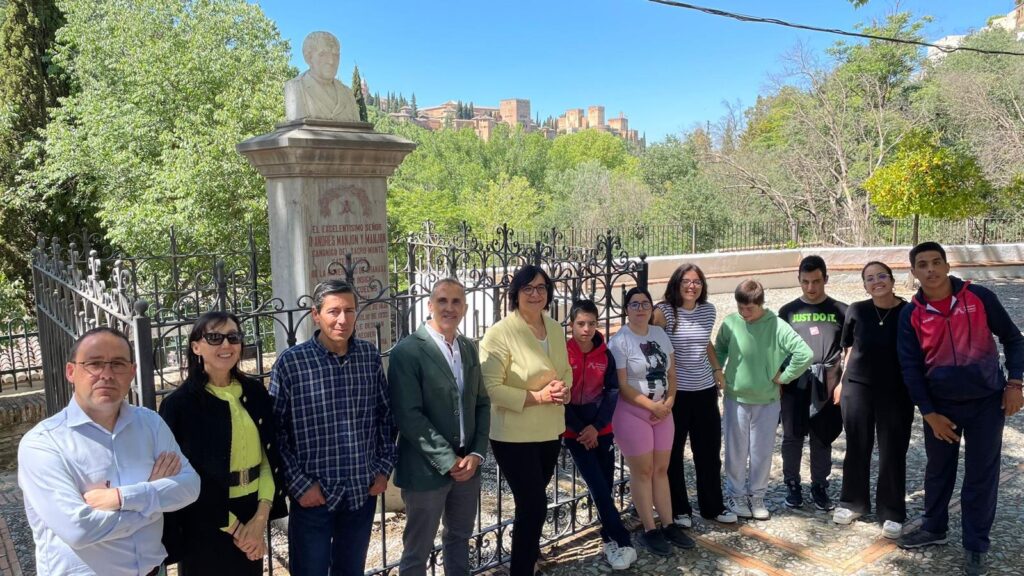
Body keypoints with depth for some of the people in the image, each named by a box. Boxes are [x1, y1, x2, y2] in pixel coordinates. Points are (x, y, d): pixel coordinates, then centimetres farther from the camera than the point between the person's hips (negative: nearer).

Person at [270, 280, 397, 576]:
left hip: (363, 490, 4)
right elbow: (273, 429, -8)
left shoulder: (370, 355, -1)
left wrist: (384, 468, 4)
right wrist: (299, 484, -11)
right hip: (313, 494, -3)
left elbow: (385, 415, 8)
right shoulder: (291, 362, -12)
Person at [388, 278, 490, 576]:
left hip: (467, 464, 6)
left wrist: (476, 454, -4)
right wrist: (448, 460, -17)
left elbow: (482, 404, 9)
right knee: (417, 550, 10)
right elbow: (408, 415, -18)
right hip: (426, 469, -5)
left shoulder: (469, 348, 7)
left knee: (460, 537, 21)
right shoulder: (407, 351, -13)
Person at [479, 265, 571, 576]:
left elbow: (565, 369, 14)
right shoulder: (500, 332, -18)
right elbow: (491, 387, -22)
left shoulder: (555, 328, 4)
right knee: (534, 503, -4)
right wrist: (537, 396, -25)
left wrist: (564, 387, -9)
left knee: (533, 499, 24)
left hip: (550, 430, 7)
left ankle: (527, 547, 49)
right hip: (513, 435, -7)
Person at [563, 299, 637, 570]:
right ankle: (622, 541, 2)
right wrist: (580, 429, -12)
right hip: (575, 432, -3)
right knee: (598, 486, -6)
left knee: (606, 485, 7)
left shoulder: (605, 355, 1)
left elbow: (612, 392, 0)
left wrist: (597, 426, -10)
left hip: (601, 430, 3)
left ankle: (609, 538, 24)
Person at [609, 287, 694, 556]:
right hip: (633, 412, -6)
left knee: (661, 469, 13)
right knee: (643, 471, 3)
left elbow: (670, 373, 10)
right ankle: (650, 530, 14)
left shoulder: (660, 334, 6)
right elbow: (621, 385, -16)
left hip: (662, 411, 6)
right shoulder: (619, 341, -14)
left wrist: (669, 402, -5)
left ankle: (668, 525, 24)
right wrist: (652, 406, -15)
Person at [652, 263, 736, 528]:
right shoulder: (664, 311, -12)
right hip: (675, 392, -5)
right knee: (673, 453, 7)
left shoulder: (708, 310, 5)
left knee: (710, 451, 15)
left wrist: (718, 369, 17)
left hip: (705, 390, 5)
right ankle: (679, 510, 24)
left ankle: (713, 506, 32)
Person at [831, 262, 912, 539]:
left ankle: (892, 513, 21)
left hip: (896, 392, -1)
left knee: (893, 453, 6)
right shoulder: (856, 310, -2)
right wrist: (842, 381, 9)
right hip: (856, 388, 2)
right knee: (857, 447, 12)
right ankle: (853, 503, 29)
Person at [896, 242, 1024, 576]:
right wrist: (929, 413, -7)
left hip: (986, 401, -1)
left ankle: (975, 546, 19)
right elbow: (910, 368, -3)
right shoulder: (911, 315, -4)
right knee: (938, 470, 15)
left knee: (981, 475, 6)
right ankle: (933, 528, 33)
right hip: (940, 405, 1)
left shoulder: (980, 297, -7)